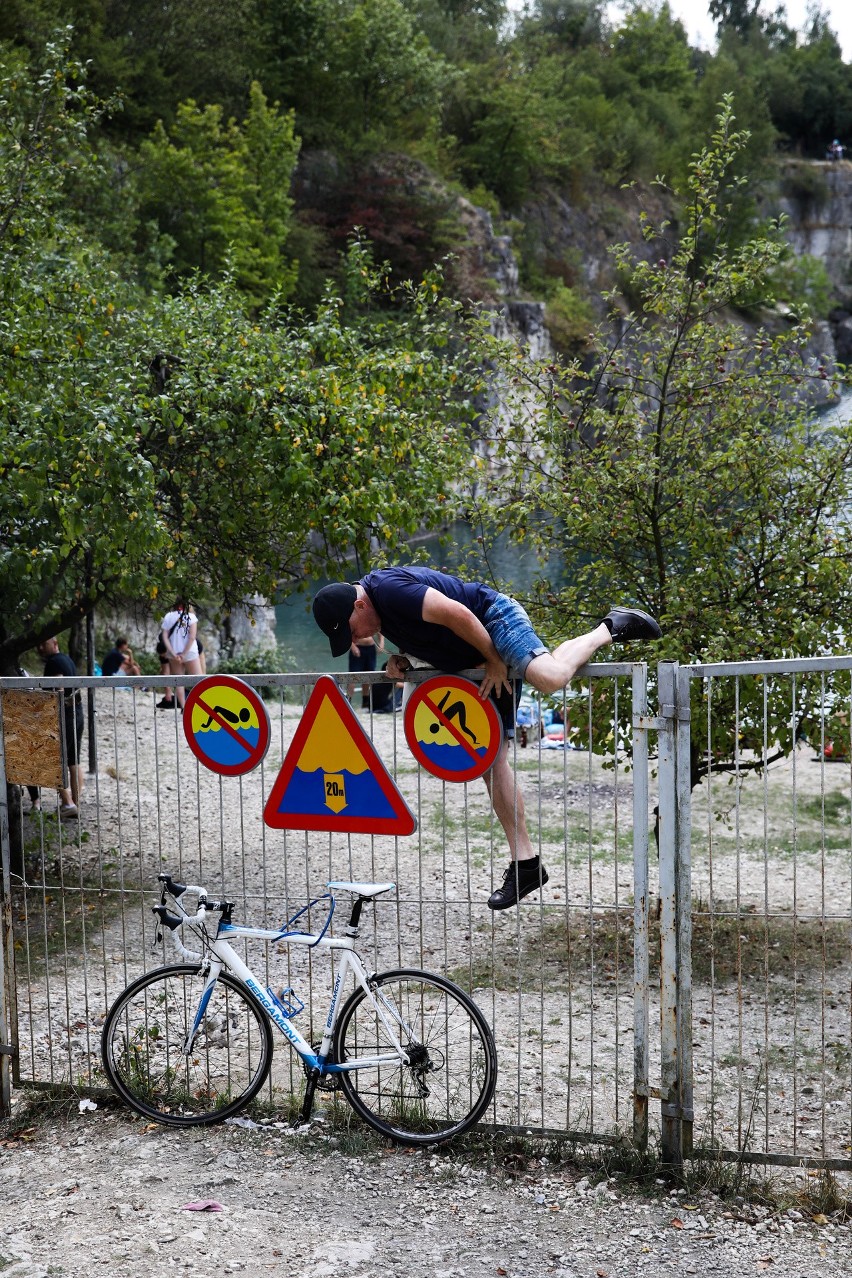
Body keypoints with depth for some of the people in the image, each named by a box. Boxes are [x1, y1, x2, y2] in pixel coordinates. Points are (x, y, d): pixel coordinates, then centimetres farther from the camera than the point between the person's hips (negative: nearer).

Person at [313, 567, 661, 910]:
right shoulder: (380, 609, 7)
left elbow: (459, 614, -26)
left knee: (550, 677, -38)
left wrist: (495, 662, -17)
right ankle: (525, 863, 6)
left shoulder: (390, 589, -23)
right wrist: (403, 660, 2)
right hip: (481, 670, 9)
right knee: (490, 759, 3)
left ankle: (610, 629, -7)